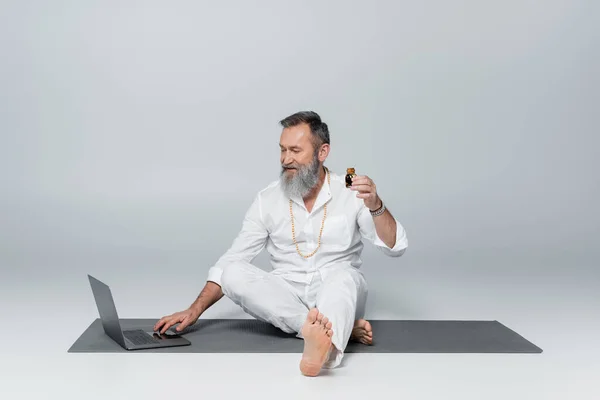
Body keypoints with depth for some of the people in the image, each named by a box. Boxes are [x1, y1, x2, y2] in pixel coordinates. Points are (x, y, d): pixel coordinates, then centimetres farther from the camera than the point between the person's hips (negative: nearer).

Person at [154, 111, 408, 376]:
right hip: (285, 299, 3)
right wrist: (195, 310, -10)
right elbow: (232, 260, 1)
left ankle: (324, 345, -69)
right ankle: (343, 328, -31)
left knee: (342, 274, -36)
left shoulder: (351, 193, -4)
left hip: (340, 293, -2)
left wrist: (375, 205, -30)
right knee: (233, 274, -24)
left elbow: (395, 247, -11)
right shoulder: (267, 199, 1)